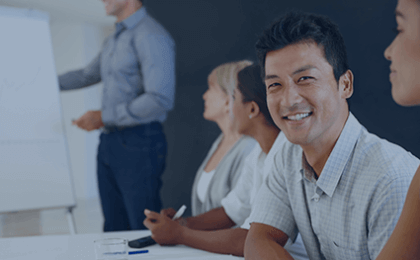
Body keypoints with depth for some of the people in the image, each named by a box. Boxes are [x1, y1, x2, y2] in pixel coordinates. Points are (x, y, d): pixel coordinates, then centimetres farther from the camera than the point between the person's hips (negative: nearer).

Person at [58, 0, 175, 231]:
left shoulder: (152, 36, -13)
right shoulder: (113, 40, 17)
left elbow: (160, 99, -23)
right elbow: (88, 75, 35)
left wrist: (104, 117, -17)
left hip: (138, 144, -9)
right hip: (109, 142, 9)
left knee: (145, 231, -5)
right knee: (114, 228, 13)